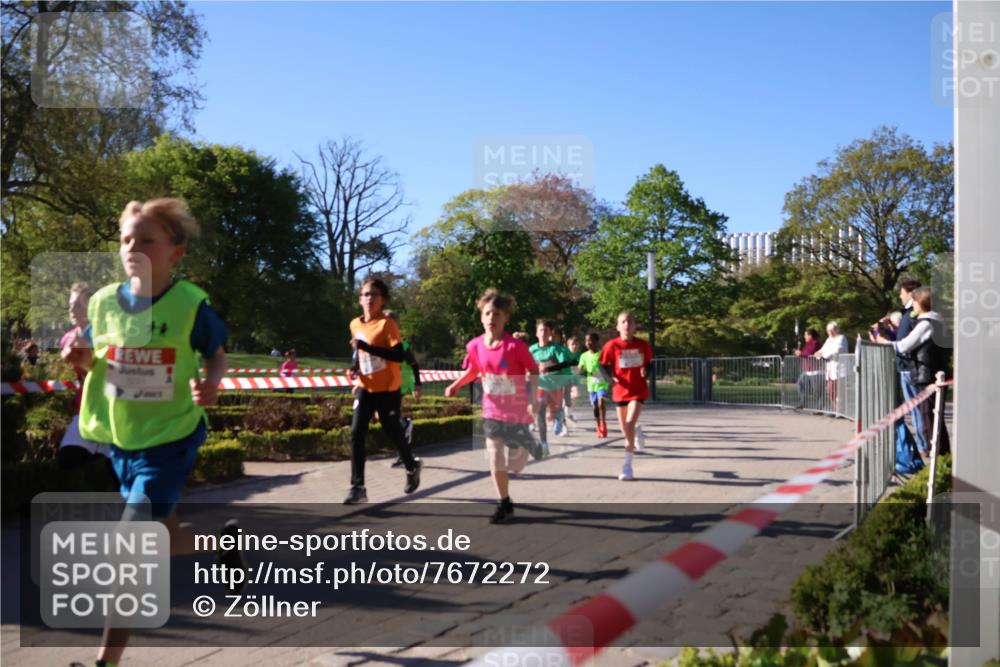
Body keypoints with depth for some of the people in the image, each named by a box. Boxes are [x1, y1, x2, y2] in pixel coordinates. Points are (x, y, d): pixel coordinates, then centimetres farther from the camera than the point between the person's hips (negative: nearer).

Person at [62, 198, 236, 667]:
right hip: (122, 439, 5)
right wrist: (82, 356, -11)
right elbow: (94, 361, 12)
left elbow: (217, 356, 1)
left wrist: (211, 384, -21)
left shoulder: (190, 303, -14)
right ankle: (222, 543, 52)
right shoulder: (104, 301, -2)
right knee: (163, 539, 20)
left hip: (170, 438, -5)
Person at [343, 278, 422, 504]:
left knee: (393, 432, 8)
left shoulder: (387, 324, -15)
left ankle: (412, 466, 38)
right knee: (356, 433, -8)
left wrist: (367, 347, -30)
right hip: (365, 389, 5)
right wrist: (356, 368, 4)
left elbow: (400, 356, -25)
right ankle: (357, 488, -6)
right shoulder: (355, 324, 5)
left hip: (388, 390, -5)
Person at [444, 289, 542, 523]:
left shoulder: (515, 345, -20)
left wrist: (532, 398, -19)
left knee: (514, 461, 3)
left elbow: (534, 370, -9)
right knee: (495, 461, 3)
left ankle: (529, 443, 38)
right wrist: (455, 385, 1)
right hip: (492, 411, 4)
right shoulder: (475, 345, -6)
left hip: (516, 411, -3)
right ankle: (504, 504, 19)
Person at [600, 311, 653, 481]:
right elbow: (604, 365, 2)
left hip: (638, 390, -2)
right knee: (625, 428, 12)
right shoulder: (612, 345, -8)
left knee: (630, 424, -19)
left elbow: (648, 363, 12)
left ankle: (627, 466, -11)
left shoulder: (643, 345, -4)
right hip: (620, 391, 2)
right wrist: (611, 377, -16)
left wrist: (646, 371, -9)